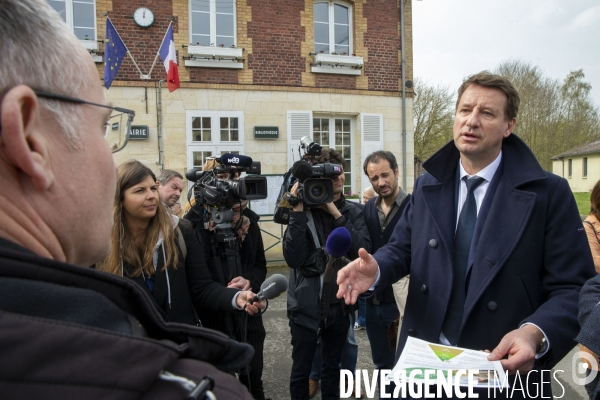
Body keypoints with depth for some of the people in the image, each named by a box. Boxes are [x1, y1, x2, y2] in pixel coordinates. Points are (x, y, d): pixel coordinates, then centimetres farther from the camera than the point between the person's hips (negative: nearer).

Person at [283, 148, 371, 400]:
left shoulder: (353, 212, 0)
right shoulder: (303, 211, -6)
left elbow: (362, 251, -15)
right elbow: (293, 258, -17)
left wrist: (336, 214, -20)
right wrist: (298, 212, -21)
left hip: (339, 304, 2)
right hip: (306, 305, -2)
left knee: (332, 368, 20)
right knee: (300, 370, 13)